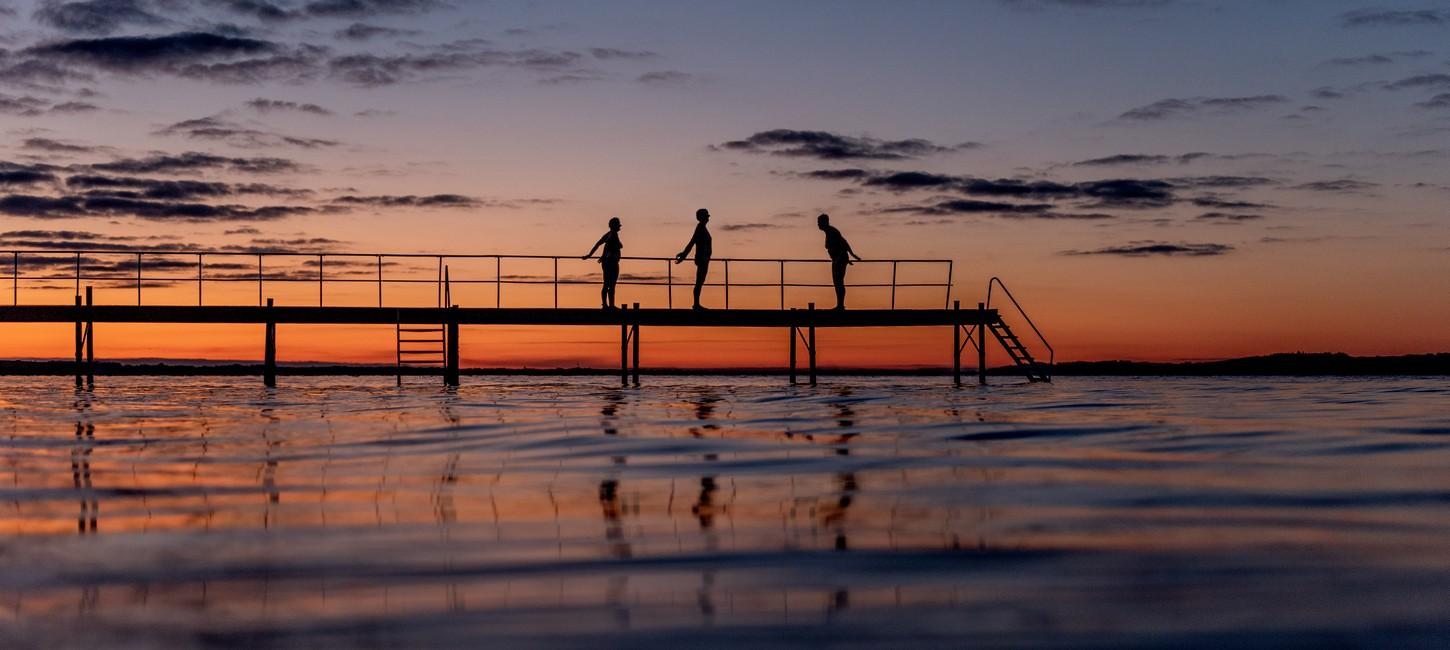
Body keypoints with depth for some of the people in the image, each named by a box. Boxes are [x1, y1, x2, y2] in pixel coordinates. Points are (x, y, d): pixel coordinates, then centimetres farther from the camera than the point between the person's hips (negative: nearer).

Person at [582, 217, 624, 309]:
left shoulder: (608, 235, 14)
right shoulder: (614, 235, -10)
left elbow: (597, 244, 13)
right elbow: (607, 245, -25)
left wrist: (589, 255, 14)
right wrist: (603, 257, -21)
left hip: (606, 263, 9)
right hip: (612, 263, -9)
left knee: (606, 285, 11)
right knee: (612, 285, -8)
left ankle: (604, 304, 13)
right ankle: (611, 305, -9)